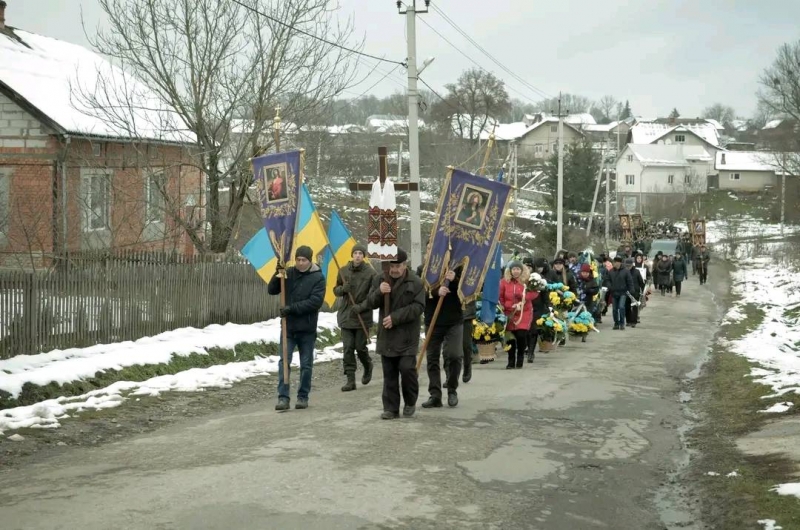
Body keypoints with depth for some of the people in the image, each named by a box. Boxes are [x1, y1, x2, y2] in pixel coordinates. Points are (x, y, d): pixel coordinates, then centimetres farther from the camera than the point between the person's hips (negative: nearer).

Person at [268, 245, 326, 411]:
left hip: (307, 328, -2)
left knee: (306, 364, 7)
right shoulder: (289, 273, 3)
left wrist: (292, 308, -21)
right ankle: (283, 397, -2)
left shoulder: (318, 277, -5)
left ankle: (303, 397, 18)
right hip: (288, 326, 2)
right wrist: (278, 275, -16)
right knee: (284, 362, -3)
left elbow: (316, 301, -15)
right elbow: (271, 290, 2)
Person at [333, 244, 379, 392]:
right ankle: (350, 379, 5)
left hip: (363, 317, -3)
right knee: (348, 348, 0)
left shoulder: (371, 273, -7)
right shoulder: (344, 271, 4)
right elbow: (336, 290, 12)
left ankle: (368, 367, 34)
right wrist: (343, 289, -10)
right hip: (346, 316, 3)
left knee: (360, 347, 3)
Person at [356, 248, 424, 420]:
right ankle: (391, 408, 12)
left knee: (407, 368, -10)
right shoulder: (379, 280, 7)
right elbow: (370, 303, 5)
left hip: (407, 336, -4)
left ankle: (410, 402, 13)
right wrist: (379, 292, -18)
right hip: (386, 335, 4)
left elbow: (418, 307, -12)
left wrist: (396, 317, -19)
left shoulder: (415, 282, -6)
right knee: (389, 374, 6)